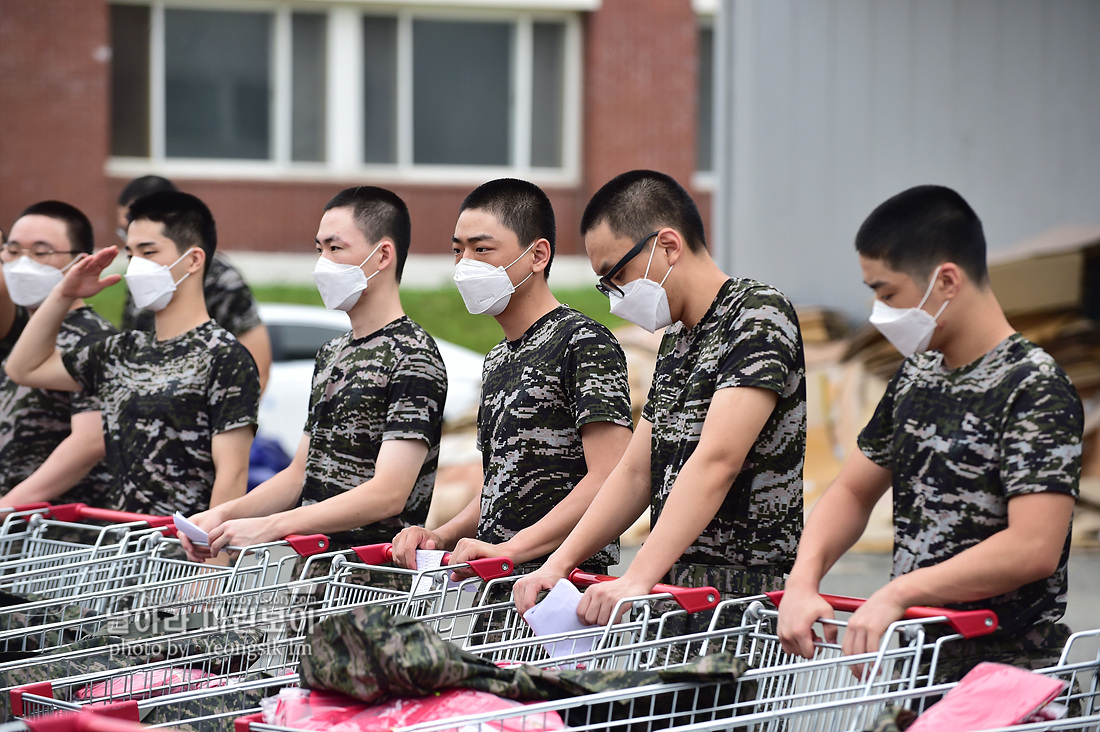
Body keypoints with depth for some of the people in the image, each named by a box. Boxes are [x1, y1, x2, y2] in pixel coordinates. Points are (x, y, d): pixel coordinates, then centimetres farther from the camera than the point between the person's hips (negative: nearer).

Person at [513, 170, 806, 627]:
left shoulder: (758, 316, -10)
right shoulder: (675, 343, 20)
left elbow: (716, 463, -21)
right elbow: (636, 473, 21)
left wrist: (637, 579, -28)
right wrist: (558, 564, 7)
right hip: (677, 590, 8)